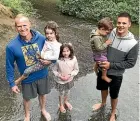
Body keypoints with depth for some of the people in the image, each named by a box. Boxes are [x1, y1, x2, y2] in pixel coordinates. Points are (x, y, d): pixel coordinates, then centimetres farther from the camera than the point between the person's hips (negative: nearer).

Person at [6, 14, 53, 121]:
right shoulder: (12, 46, -24)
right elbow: (10, 66, -10)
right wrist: (12, 83, -7)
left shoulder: (42, 38, -20)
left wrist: (50, 60, -24)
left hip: (42, 75, 2)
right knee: (27, 98, 22)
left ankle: (43, 110, 58)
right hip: (27, 79, -1)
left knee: (43, 94, 26)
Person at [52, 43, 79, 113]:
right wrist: (60, 76, -22)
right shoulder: (58, 60, -26)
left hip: (69, 80, 3)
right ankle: (61, 105, 47)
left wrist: (70, 75, -19)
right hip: (60, 81, -3)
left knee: (67, 92, 27)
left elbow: (76, 69, -8)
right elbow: (54, 70, -12)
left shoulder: (74, 59, -20)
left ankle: (66, 102, 58)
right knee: (61, 93, 18)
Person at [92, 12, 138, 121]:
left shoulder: (133, 43, -22)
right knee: (103, 88, 28)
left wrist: (111, 65, -22)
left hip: (116, 74, -3)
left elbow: (130, 63, -17)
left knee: (114, 95, 18)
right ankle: (103, 103, 59)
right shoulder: (110, 33, -14)